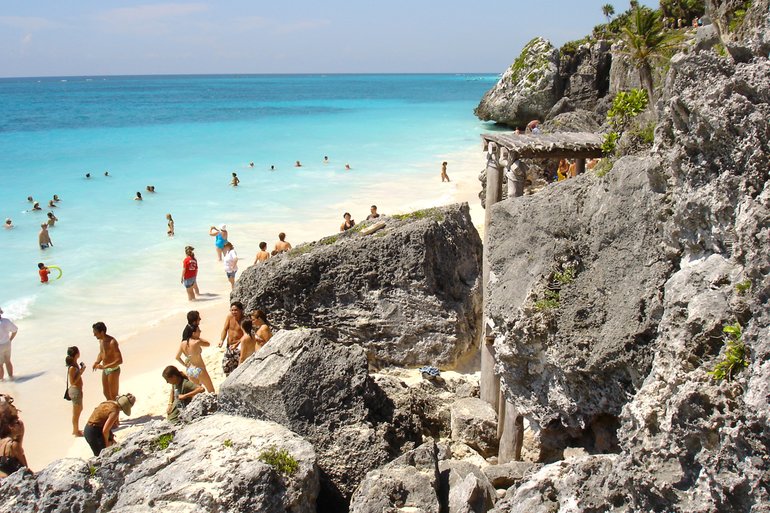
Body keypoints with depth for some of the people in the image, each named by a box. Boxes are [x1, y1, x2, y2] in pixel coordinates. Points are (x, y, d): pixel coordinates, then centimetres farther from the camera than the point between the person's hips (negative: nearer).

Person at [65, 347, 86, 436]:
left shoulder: (75, 364, 3)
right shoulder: (72, 367, -25)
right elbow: (72, 382, -24)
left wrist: (81, 369, 0)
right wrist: (81, 372, -24)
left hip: (78, 389, 10)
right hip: (75, 390, -10)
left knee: (79, 409, 23)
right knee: (76, 412, 5)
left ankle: (76, 429, 35)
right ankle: (76, 431, 19)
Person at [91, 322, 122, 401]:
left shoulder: (112, 342, -27)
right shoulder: (101, 340, 1)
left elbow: (120, 360, -30)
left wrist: (104, 367, -32)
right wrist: (96, 363, -2)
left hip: (113, 370, -9)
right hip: (105, 370, 9)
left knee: (113, 396, 1)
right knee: (106, 393, 21)